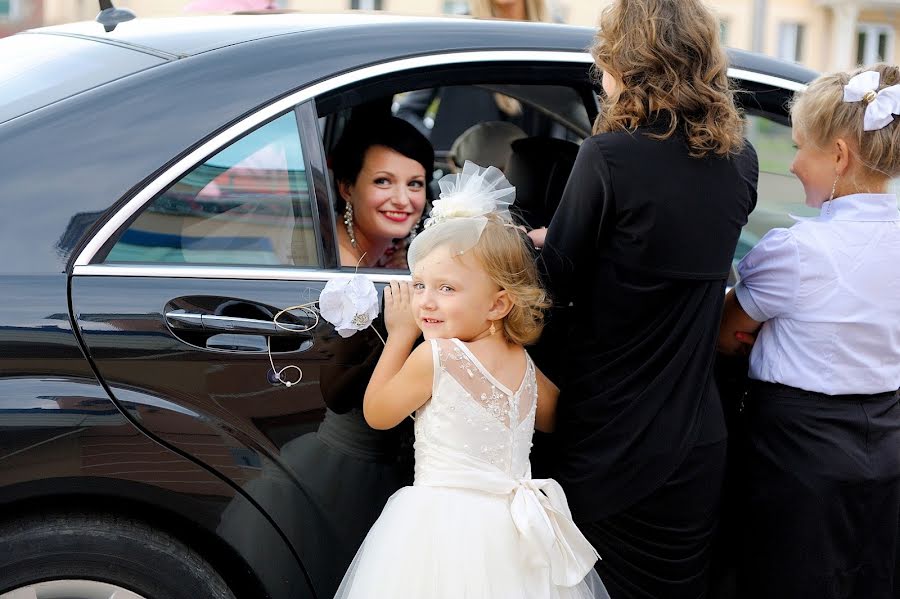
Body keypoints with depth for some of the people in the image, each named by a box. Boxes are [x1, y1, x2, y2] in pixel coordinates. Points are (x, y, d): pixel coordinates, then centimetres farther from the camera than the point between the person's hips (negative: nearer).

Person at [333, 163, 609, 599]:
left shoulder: (434, 357, -15)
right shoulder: (522, 363, 4)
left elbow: (376, 413, 1)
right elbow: (556, 418, 26)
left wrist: (400, 335, 7)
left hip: (443, 529, -7)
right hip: (512, 529, 7)